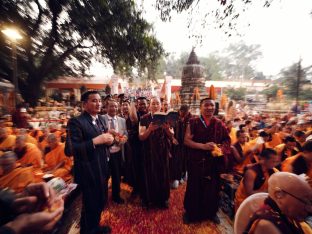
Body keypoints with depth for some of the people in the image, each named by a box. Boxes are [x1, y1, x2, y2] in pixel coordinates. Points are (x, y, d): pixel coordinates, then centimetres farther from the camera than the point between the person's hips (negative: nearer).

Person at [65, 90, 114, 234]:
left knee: (101, 201, 25)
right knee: (90, 205, 15)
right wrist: (95, 141, -28)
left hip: (102, 168, 8)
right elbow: (69, 150, -24)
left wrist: (109, 140, -9)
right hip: (88, 171, -7)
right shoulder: (76, 122, -17)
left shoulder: (101, 119, 6)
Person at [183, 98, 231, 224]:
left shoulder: (219, 124, 3)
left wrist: (221, 149, -9)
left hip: (214, 163, 3)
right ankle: (190, 212, 36)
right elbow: (186, 140, -11)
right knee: (194, 188, 12)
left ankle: (211, 212, 43)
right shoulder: (193, 123, -7)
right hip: (196, 162, -3)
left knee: (212, 188, 17)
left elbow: (227, 140, 10)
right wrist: (203, 146, -22)